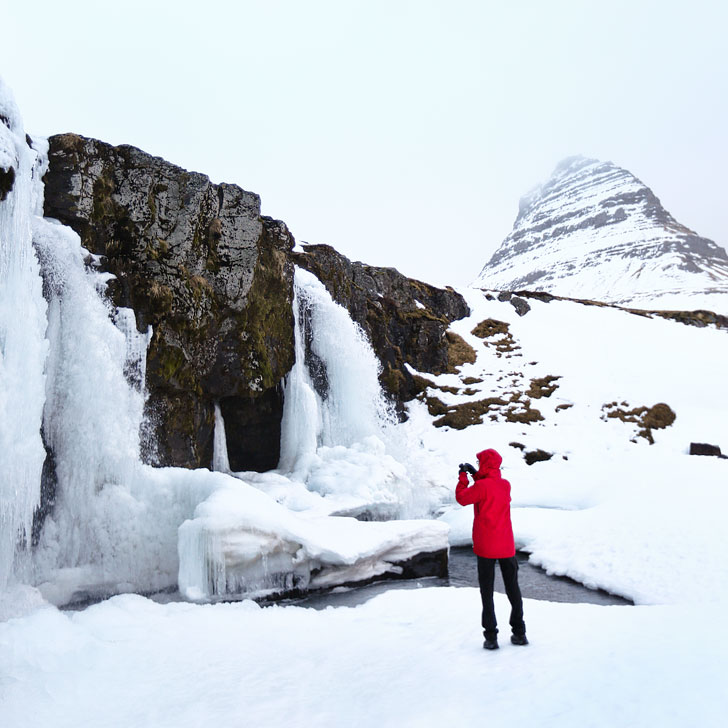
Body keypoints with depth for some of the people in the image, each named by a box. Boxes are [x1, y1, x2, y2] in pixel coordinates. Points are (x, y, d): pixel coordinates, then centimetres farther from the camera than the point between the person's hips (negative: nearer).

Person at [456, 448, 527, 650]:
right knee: (513, 588, 15)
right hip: (506, 546, 5)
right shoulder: (506, 484, 3)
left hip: (486, 547, -5)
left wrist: (463, 476, 8)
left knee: (487, 591, 4)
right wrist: (475, 475, 18)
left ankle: (491, 636, 4)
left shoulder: (482, 486, -16)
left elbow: (461, 498, -4)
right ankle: (519, 633, 19)